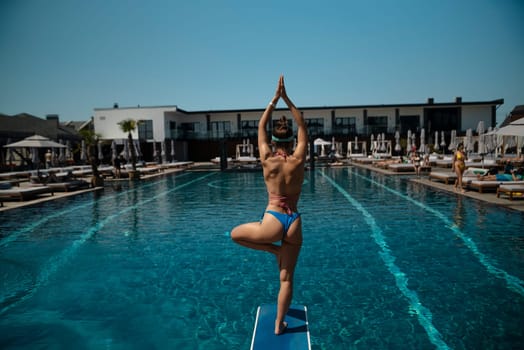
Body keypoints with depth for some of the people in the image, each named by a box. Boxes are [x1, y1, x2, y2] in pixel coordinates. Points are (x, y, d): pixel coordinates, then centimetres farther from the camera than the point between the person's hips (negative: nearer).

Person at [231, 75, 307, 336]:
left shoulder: (267, 161, -5)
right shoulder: (298, 160, -3)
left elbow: (260, 127, 6)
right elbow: (303, 127, 9)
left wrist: (275, 98, 10)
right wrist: (287, 99, 9)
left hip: (272, 222, -3)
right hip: (294, 223, 3)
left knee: (235, 234, 25)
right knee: (287, 278, 15)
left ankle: (274, 249, 18)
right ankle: (279, 325, 25)